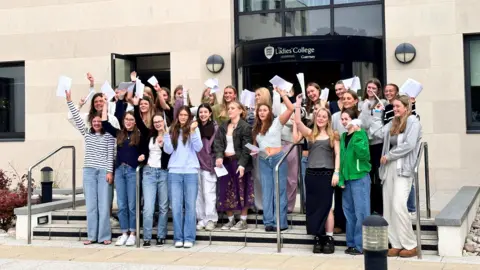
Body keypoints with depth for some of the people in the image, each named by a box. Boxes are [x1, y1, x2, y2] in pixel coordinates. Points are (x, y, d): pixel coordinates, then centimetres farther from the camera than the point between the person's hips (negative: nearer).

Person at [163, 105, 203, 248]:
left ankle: (189, 238, 4)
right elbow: (168, 150, 4)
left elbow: (198, 148, -5)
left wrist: (193, 131, -15)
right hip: (174, 172, 1)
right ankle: (178, 237, 7)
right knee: (176, 206, 0)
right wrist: (166, 133, -5)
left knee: (190, 205, 0)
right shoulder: (172, 130, 11)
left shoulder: (194, 129, 7)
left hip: (191, 171, -1)